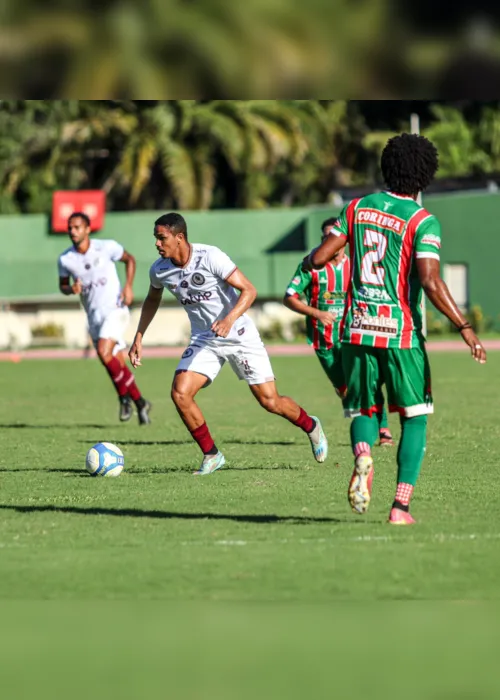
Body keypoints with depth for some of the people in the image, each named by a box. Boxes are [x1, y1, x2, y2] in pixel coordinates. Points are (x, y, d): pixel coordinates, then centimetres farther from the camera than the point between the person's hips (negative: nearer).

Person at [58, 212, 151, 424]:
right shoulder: (65, 259, -1)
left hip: (114, 309, -4)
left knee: (104, 352, -24)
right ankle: (140, 403, 17)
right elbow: (63, 285, 13)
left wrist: (128, 286, -5)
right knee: (118, 365, 4)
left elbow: (129, 259, 7)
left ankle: (125, 396, -7)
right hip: (94, 315, 4)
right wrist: (72, 289, -11)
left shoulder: (107, 247, -9)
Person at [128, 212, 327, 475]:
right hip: (204, 340, 4)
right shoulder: (159, 270, -5)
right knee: (180, 393, -18)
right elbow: (152, 300, 19)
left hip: (239, 335, -4)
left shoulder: (210, 257, -22)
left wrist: (230, 319, -36)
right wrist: (138, 338, 12)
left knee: (270, 401, -2)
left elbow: (249, 290, -20)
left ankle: (311, 426, 30)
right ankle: (211, 455, -1)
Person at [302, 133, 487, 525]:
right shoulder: (422, 221, -8)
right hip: (401, 332, -3)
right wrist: (464, 327, -16)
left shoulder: (358, 208, 5)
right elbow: (431, 281, -20)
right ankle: (402, 504, -1)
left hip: (358, 330, 3)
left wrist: (310, 260, 28)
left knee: (364, 410, 17)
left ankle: (363, 452, -18)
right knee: (414, 418, 10)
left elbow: (317, 259, 4)